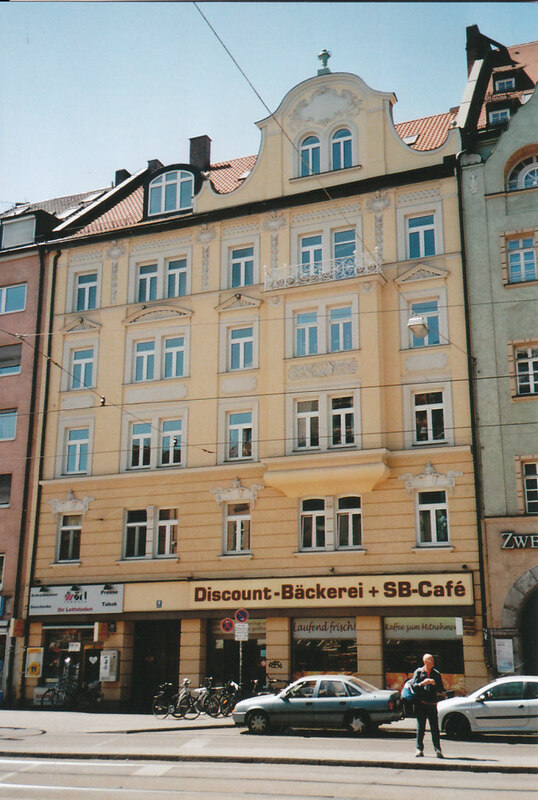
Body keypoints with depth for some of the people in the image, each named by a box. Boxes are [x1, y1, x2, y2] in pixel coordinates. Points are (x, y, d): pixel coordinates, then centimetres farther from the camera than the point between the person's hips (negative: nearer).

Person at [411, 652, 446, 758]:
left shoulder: (436, 673, 10)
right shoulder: (418, 672, 5)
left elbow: (441, 689, 7)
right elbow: (413, 686, -2)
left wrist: (434, 683, -10)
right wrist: (422, 683, -17)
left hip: (432, 704, 1)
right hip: (420, 704, -1)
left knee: (435, 728, -4)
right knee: (420, 727, 1)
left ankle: (437, 750, 0)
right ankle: (419, 749, 9)